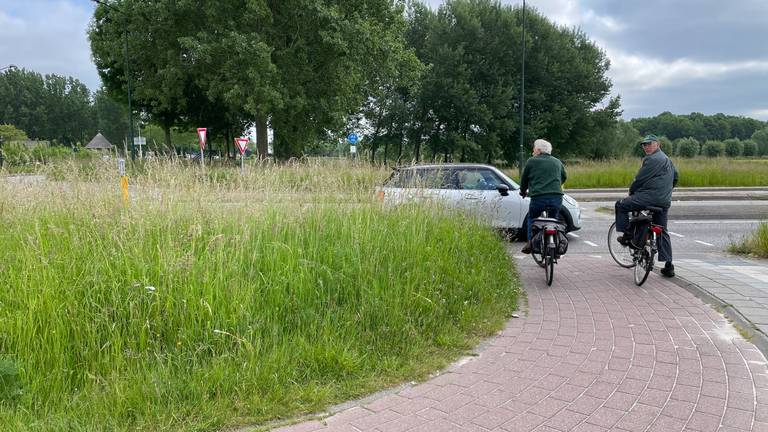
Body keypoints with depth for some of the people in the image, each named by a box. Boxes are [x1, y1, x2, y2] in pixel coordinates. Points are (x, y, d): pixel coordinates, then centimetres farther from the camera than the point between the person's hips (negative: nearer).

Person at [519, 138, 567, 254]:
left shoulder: (531, 161, 7)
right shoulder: (557, 162, 20)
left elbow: (524, 179, 15)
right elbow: (564, 177, 36)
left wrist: (523, 192, 34)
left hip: (538, 197, -3)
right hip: (557, 197, 3)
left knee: (532, 218, 18)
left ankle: (531, 242, 5)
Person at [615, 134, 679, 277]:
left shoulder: (652, 159, -10)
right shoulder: (667, 159, 22)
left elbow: (640, 179, -9)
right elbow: (675, 178, 32)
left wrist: (632, 191, 7)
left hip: (650, 196, -9)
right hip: (665, 202, 10)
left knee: (621, 205, 4)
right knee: (662, 232, 12)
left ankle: (627, 236, 5)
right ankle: (669, 266, 11)